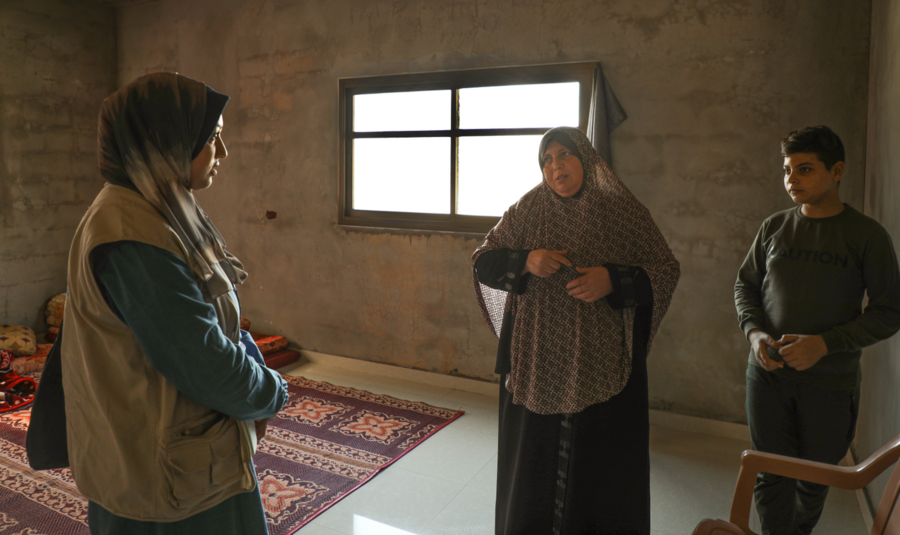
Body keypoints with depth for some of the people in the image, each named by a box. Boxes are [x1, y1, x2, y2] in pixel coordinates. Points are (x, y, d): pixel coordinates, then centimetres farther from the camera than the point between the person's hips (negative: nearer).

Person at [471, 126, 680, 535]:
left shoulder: (623, 210, -3)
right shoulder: (528, 210, 1)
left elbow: (666, 271, -2)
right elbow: (482, 263, 2)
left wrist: (613, 280, -19)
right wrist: (526, 261, -17)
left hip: (602, 361, -1)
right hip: (537, 359, 1)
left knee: (602, 453, 7)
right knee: (534, 449, 11)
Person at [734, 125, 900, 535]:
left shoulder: (866, 235, -7)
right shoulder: (774, 227, 2)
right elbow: (745, 285, 10)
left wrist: (824, 343, -19)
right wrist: (754, 332, -9)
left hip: (830, 382, -1)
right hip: (768, 373, 2)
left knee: (814, 480, 16)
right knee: (770, 478, 6)